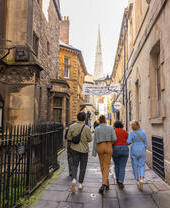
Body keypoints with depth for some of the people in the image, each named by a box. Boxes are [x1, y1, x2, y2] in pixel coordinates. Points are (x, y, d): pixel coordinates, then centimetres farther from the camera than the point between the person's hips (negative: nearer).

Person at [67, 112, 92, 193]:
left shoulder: (72, 126, -8)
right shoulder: (87, 128, -15)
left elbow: (69, 137, -3)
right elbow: (90, 139, -9)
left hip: (75, 148, 2)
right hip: (84, 149, -1)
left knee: (75, 165, 14)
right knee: (83, 167, 13)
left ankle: (74, 179, -8)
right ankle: (80, 184, 21)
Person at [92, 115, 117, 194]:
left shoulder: (96, 129, -1)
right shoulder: (110, 128, -1)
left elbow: (95, 141, -1)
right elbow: (114, 139, -6)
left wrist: (94, 152, 3)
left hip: (100, 147, 1)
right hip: (108, 147, -1)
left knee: (102, 166, 16)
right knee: (106, 166, 2)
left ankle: (106, 184, 26)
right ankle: (103, 184, -15)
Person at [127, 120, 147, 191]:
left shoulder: (132, 132, -9)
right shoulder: (143, 132, 0)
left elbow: (128, 141, -18)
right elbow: (145, 143, 4)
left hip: (134, 151, -2)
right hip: (142, 151, 2)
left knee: (135, 166, 11)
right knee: (142, 166, 11)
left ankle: (137, 181, 15)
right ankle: (141, 179, -10)